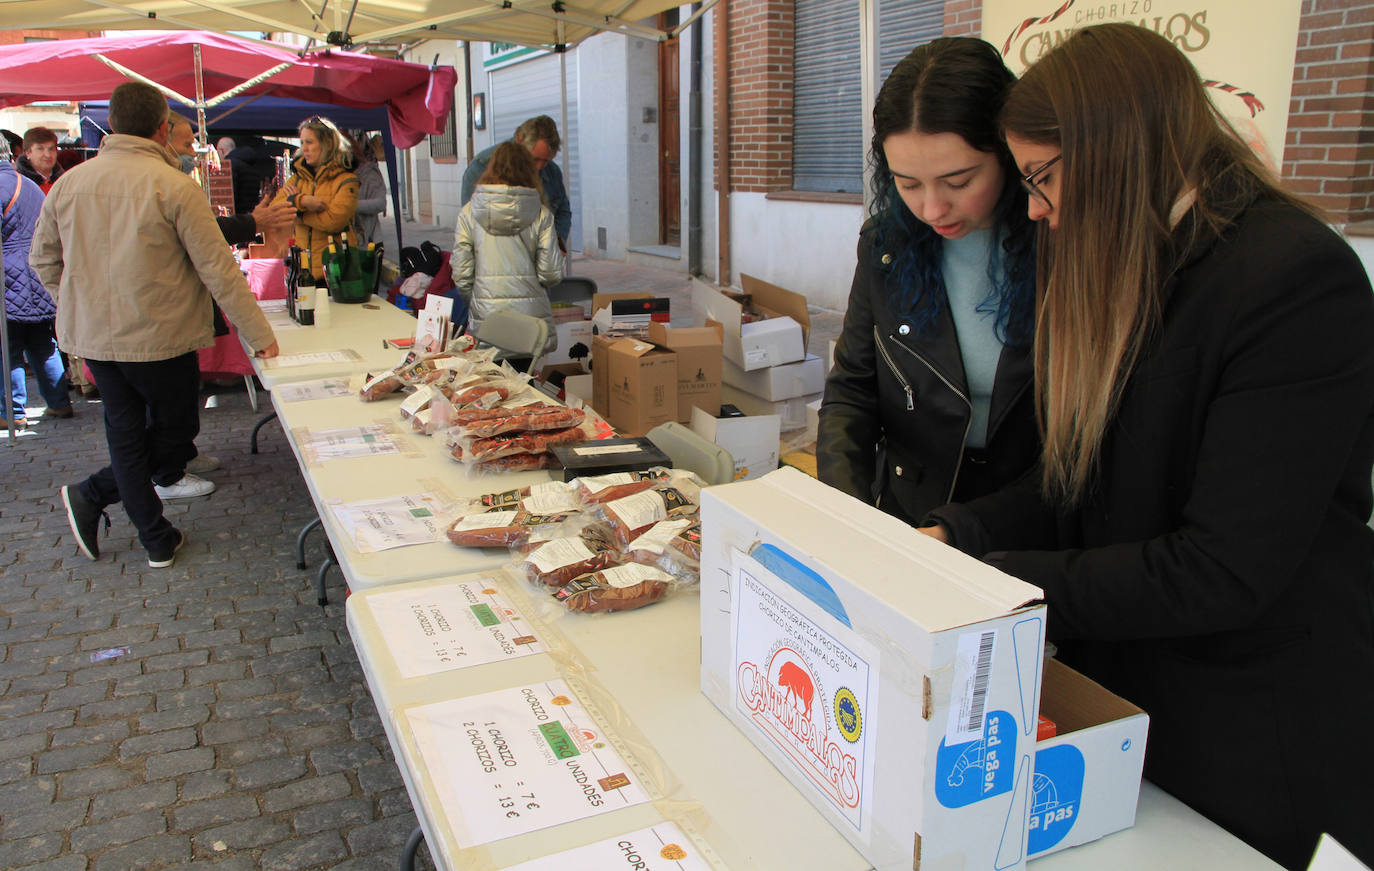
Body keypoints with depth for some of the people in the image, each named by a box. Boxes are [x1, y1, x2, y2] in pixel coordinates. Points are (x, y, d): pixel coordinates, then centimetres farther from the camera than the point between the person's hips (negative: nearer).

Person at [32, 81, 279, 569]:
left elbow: (43, 259, 12)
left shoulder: (67, 184, 3)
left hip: (92, 337, 6)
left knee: (126, 434, 14)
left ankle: (158, 541, 17)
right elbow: (218, 270, -14)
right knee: (175, 430, 16)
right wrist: (259, 336, -8)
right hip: (159, 339, -6)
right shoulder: (173, 186, -14)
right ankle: (94, 495, 12)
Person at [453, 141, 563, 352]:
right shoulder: (541, 214, 0)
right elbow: (551, 274, -2)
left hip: (486, 325, 0)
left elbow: (461, 274, 1)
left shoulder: (468, 213, 2)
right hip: (532, 318, 0)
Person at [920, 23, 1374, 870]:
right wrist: (952, 536, -7)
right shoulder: (1126, 274, 5)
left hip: (1256, 738, -7)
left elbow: (1223, 571, -26)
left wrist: (992, 579, -23)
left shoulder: (1300, 279, -22)